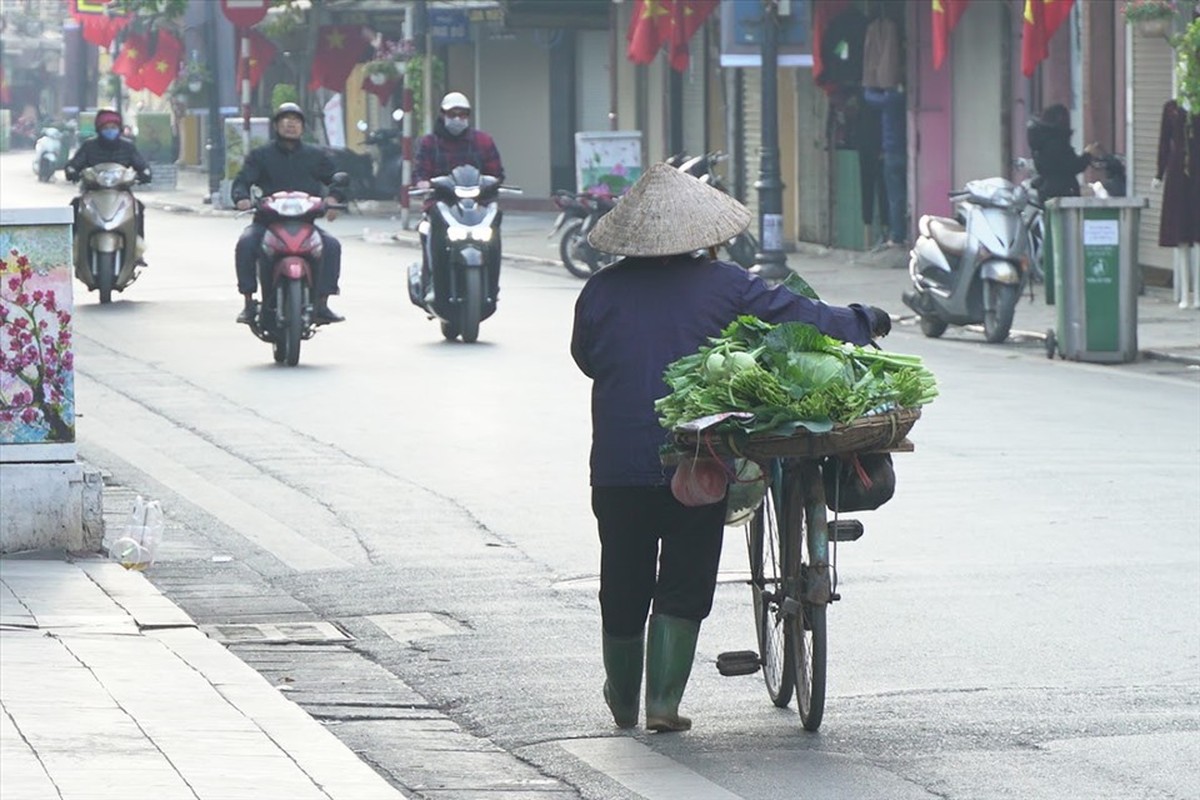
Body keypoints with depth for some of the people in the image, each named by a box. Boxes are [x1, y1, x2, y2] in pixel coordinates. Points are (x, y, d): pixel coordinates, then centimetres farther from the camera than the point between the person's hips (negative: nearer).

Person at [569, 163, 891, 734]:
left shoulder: (601, 291, -1)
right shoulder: (725, 286, -5)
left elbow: (585, 357, 11)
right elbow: (803, 319, -1)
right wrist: (866, 322, 14)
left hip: (618, 466, 2)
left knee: (623, 586, 14)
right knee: (684, 586, 7)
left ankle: (623, 703, 29)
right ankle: (663, 701, -3)